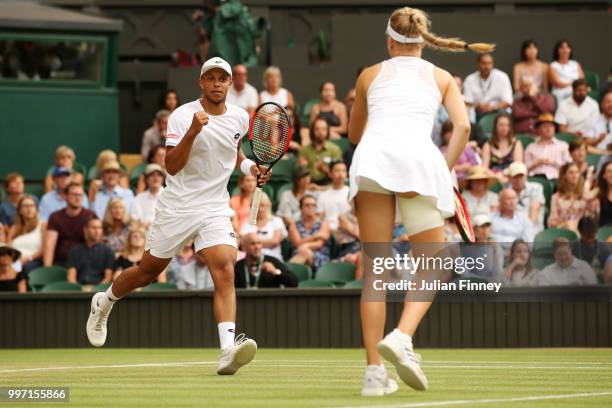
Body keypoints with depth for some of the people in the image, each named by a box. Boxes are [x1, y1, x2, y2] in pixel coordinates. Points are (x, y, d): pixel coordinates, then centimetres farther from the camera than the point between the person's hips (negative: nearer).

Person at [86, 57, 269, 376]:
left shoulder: (240, 118, 5)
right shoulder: (182, 116, -11)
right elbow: (172, 167, -18)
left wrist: (249, 167, 7)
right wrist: (192, 132, -31)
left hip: (215, 209, 2)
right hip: (176, 207, -2)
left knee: (225, 271, -21)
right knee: (147, 272, 13)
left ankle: (228, 351, -35)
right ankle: (103, 303, 45)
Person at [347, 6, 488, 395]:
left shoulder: (370, 75, 24)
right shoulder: (441, 78, 21)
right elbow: (463, 126, 5)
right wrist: (445, 172, 10)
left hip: (372, 158, 1)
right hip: (420, 159, -1)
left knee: (374, 270, 5)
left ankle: (375, 371, -4)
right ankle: (403, 336, -18)